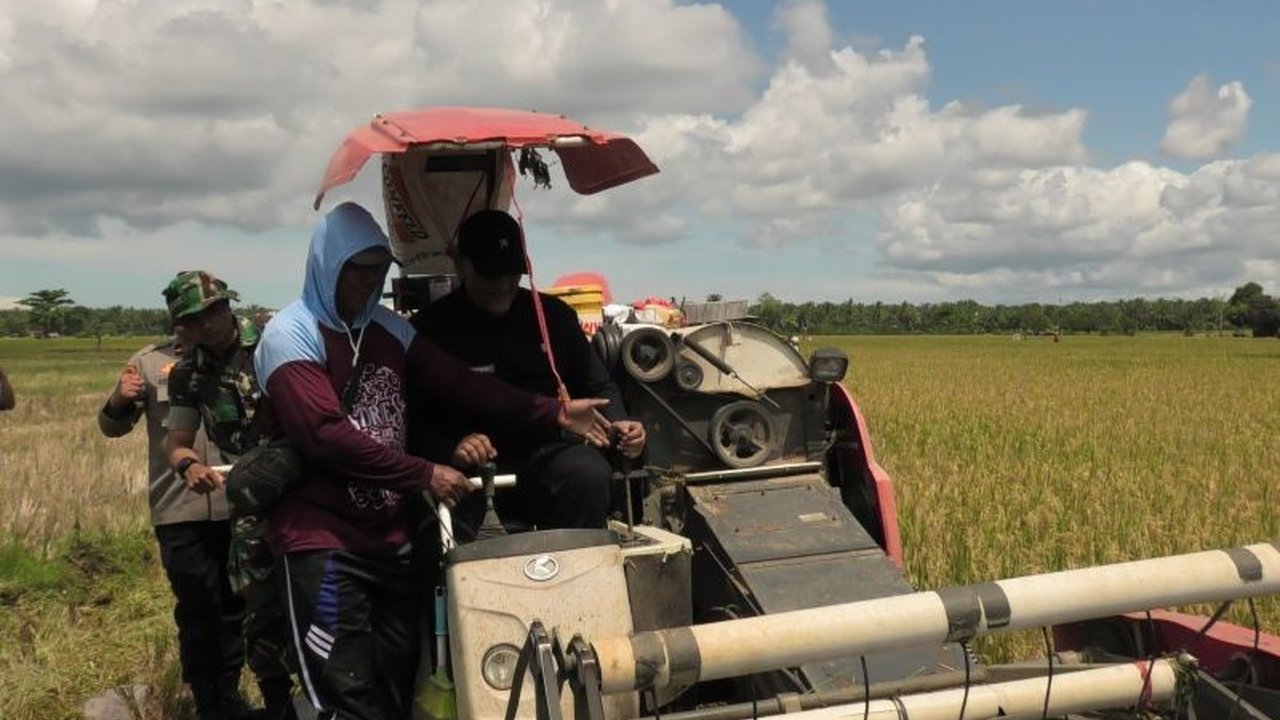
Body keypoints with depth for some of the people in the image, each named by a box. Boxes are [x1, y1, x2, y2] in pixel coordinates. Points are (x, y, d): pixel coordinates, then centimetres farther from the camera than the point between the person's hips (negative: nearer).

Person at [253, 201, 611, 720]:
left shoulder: (390, 330, 12)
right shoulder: (290, 336, -9)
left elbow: (459, 386, 7)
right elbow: (327, 435, -20)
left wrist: (552, 413, -2)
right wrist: (423, 476, -19)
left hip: (394, 540, 7)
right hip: (325, 545, -6)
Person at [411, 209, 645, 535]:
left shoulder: (554, 315, 10)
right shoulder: (430, 328, 0)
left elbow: (598, 386, 19)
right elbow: (411, 419, -4)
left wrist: (617, 423, -2)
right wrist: (451, 449, -23)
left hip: (543, 453, 3)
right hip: (467, 468, -3)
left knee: (590, 476, -28)